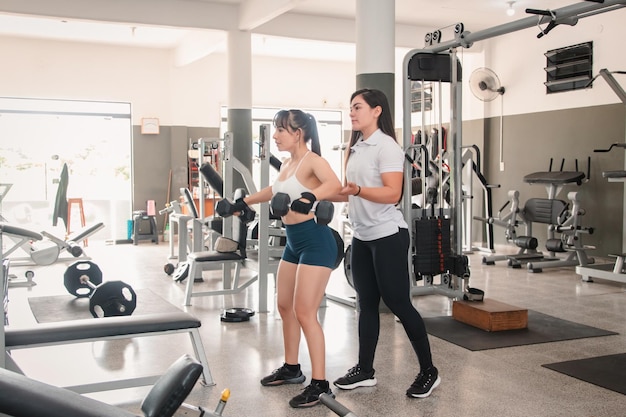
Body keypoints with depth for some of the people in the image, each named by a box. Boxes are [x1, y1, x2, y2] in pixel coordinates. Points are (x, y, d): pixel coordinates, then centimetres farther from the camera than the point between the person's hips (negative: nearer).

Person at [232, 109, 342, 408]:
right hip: (294, 242, 10)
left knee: (305, 312, -10)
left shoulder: (312, 160, -15)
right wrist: (244, 202, 37)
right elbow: (275, 191, 32)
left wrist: (310, 198, -52)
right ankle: (291, 368, 32)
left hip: (316, 241, -10)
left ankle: (320, 384, -2)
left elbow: (335, 184, -35)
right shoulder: (286, 164, 12)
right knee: (285, 306, 16)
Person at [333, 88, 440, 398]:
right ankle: (365, 370, 19)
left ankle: (429, 371, 10)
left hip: (387, 236, -8)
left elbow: (393, 194, -22)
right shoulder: (356, 148, 14)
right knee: (367, 304, 11)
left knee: (398, 304, -3)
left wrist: (357, 189, -35)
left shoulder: (387, 146, -12)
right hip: (361, 237, 8)